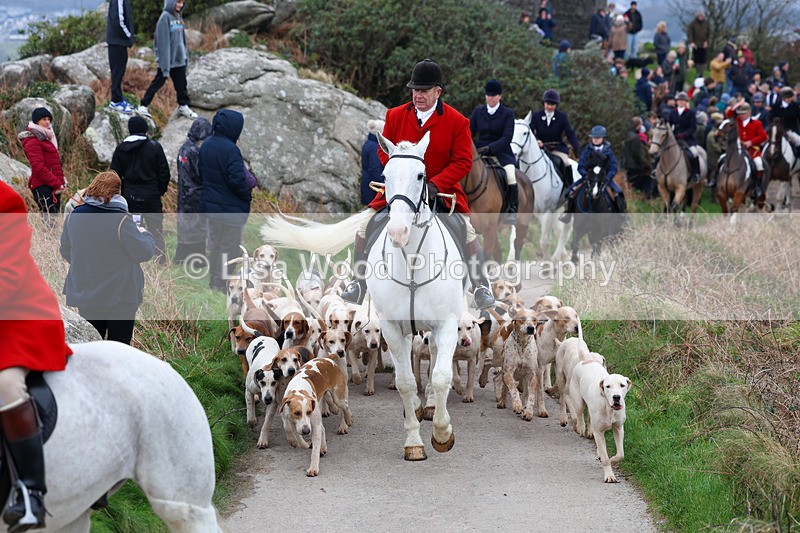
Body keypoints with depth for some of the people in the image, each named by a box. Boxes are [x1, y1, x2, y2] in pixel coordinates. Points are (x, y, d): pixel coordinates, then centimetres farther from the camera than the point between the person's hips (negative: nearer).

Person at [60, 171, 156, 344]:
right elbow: (145, 252, -12)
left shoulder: (73, 216, -2)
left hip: (84, 295, 5)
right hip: (119, 297, -5)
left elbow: (65, 252, 10)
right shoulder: (122, 220, -19)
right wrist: (144, 233, 8)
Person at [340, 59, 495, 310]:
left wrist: (435, 184, -21)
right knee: (364, 230, -7)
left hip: (442, 191, -2)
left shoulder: (457, 121, -9)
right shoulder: (395, 116, -1)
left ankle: (480, 287, 1)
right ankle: (359, 284, 8)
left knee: (469, 233, -16)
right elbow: (384, 152, 7)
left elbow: (463, 162, -10)